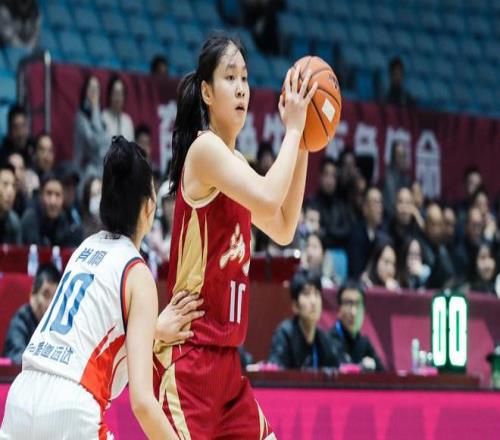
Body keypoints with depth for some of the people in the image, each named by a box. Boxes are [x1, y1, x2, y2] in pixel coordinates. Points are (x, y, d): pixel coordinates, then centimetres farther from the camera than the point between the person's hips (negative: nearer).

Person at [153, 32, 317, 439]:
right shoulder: (205, 149, -12)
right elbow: (268, 199, -27)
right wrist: (293, 129, -14)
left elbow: (284, 229, 24)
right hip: (189, 356, -10)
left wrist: (302, 148, 15)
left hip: (225, 356, 10)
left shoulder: (233, 161, 14)